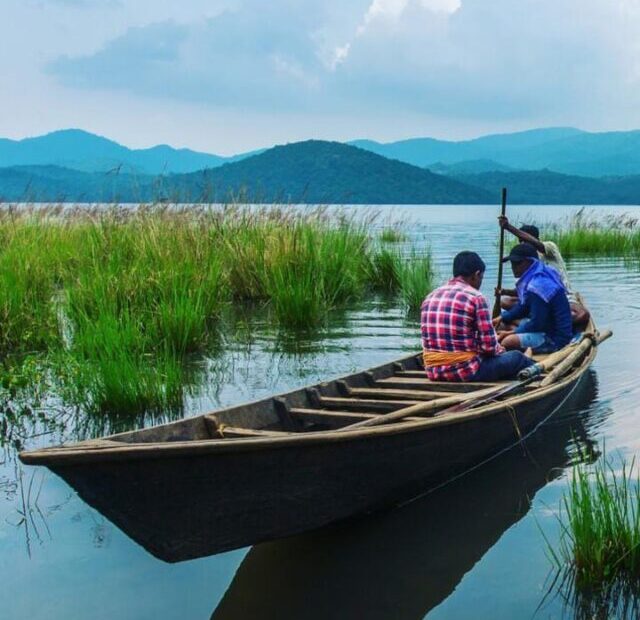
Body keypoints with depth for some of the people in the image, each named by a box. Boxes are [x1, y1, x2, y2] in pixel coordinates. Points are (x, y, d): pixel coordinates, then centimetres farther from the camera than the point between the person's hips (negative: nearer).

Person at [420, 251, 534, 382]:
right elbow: (489, 347, -14)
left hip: (433, 372, 7)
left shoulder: (430, 297, 7)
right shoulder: (476, 298, -12)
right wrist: (500, 350, 11)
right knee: (516, 357, 18)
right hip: (465, 371, -7)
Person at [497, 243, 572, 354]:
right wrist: (503, 317, 7)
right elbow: (523, 307, 18)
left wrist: (514, 332, -11)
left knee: (507, 342, -26)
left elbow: (537, 324, -23)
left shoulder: (537, 286, -25)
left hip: (555, 339, -11)